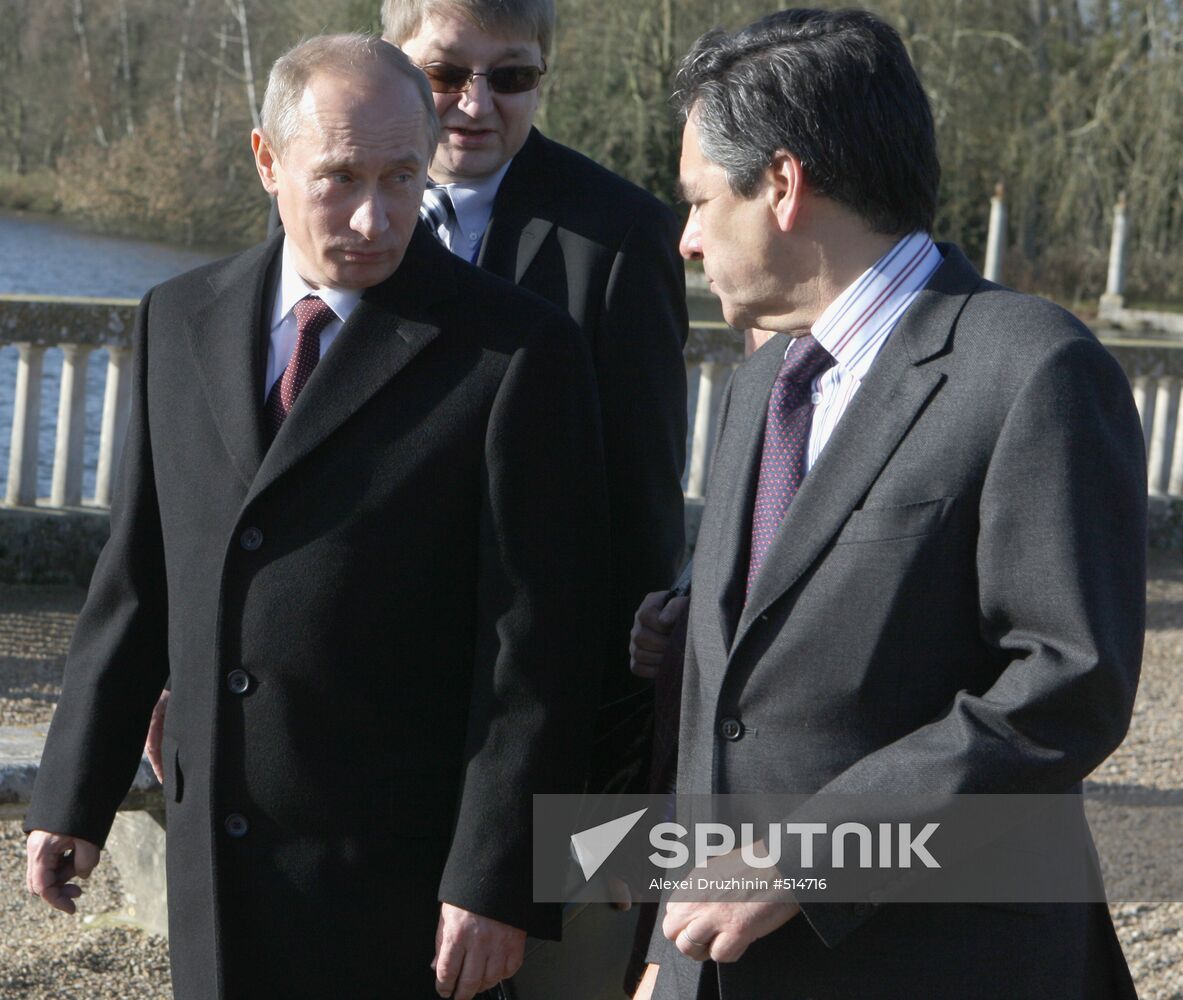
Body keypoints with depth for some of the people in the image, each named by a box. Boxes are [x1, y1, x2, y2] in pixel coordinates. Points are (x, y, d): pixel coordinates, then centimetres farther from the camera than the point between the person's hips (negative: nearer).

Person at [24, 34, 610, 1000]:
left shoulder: (516, 350, -10)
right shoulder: (181, 321, 6)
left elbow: (541, 640, -12)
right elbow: (139, 576, 11)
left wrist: (495, 880, -14)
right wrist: (77, 795, 10)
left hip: (395, 873, -4)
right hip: (212, 848, 5)